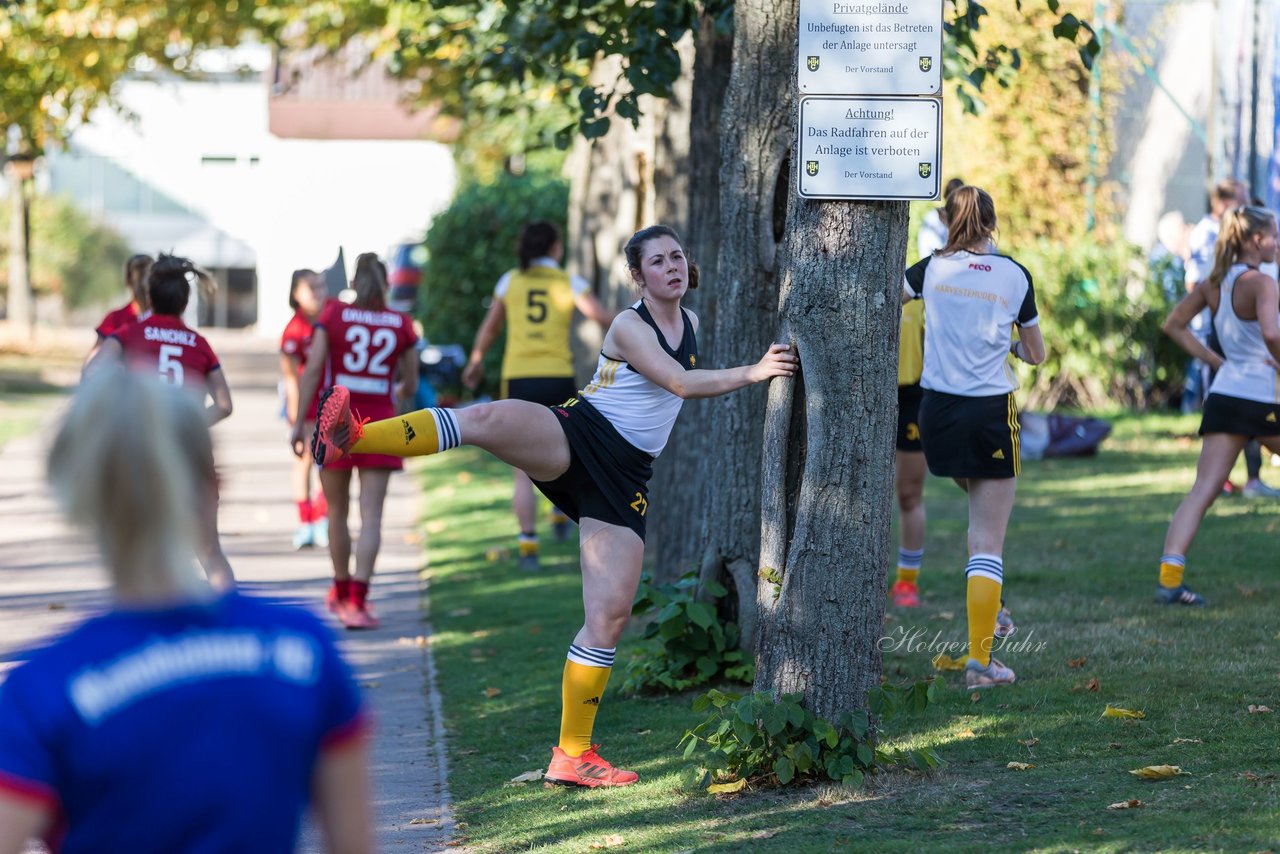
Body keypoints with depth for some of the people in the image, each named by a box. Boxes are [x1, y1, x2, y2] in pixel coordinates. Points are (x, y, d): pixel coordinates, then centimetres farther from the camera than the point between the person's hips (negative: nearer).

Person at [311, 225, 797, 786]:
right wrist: (752, 373, -18)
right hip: (574, 438, -6)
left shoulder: (691, 323, 18)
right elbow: (681, 383, -17)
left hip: (624, 477, 6)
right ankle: (350, 439, -55)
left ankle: (572, 755, 2)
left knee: (611, 613, -6)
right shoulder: (629, 326, -3)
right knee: (491, 418, -38)